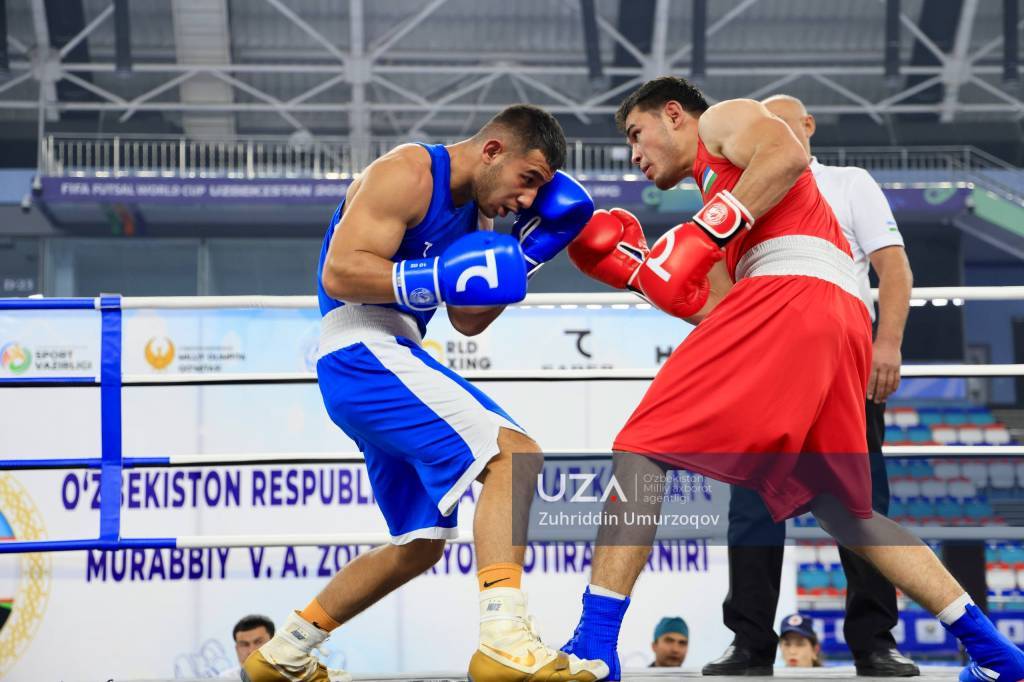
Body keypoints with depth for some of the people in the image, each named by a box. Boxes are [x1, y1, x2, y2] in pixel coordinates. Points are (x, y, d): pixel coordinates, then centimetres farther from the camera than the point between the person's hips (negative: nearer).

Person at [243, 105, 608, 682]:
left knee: (420, 545, 17)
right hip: (363, 348, -11)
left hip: (391, 356, 11)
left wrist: (530, 250, 8)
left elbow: (470, 321, 17)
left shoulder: (475, 209, 18)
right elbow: (340, 273, -19)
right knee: (515, 456, -24)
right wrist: (442, 278, -27)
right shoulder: (408, 174, -11)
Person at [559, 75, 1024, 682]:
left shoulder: (723, 118, 16)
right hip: (847, 320, 9)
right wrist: (637, 273, 26)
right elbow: (718, 316, 29)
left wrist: (706, 232, -10)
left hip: (794, 289, -9)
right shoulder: (723, 193, 39)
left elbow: (789, 154, -7)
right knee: (848, 516, 17)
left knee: (641, 450, -10)